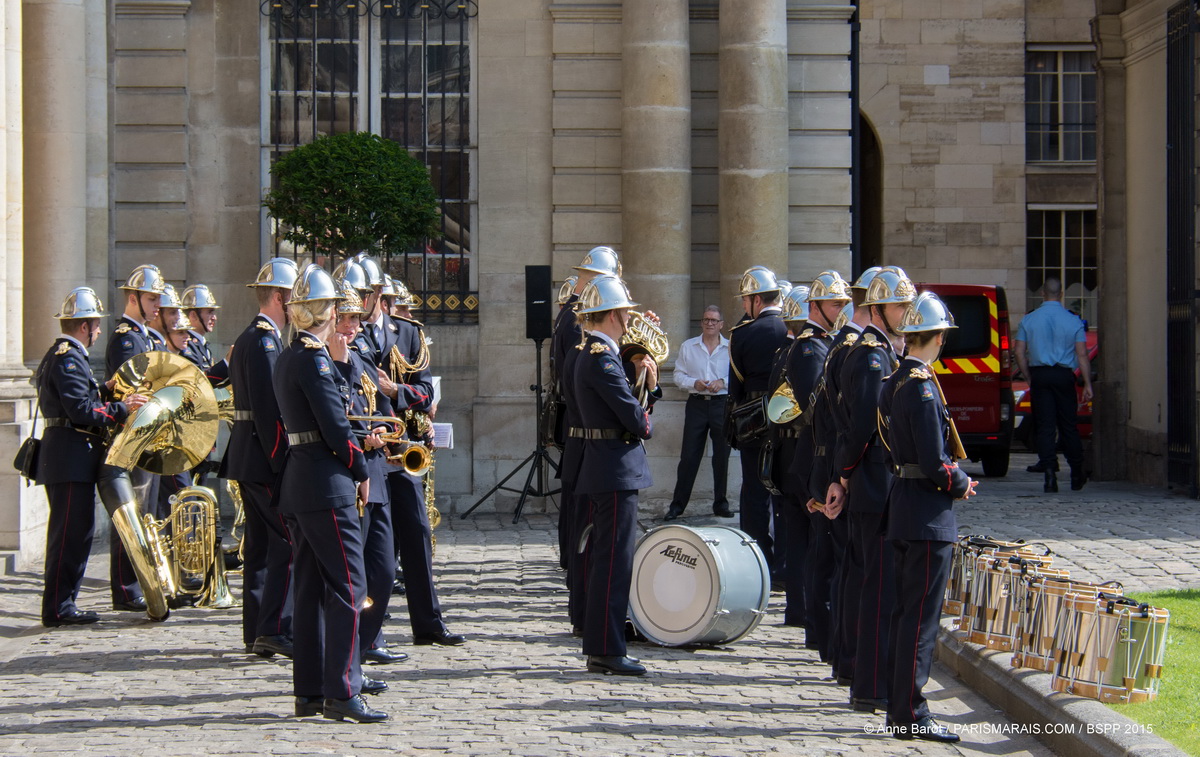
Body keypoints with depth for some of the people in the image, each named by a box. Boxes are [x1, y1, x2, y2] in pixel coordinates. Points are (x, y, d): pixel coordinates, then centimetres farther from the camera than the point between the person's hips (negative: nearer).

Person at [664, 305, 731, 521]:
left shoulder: (731, 348, 4)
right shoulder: (687, 347, 10)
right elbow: (678, 375, 8)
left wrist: (723, 382, -13)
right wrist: (694, 383, -10)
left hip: (723, 404, 0)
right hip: (696, 404, 0)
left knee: (722, 456, 5)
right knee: (689, 456, -2)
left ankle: (720, 503, 15)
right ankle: (677, 504, 3)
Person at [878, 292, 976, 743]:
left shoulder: (893, 383, 10)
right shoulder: (923, 389, -18)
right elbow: (935, 462, -21)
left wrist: (953, 478, 15)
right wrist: (962, 485, -3)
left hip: (901, 503, 10)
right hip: (928, 516, -10)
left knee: (904, 612, 14)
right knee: (921, 616, -5)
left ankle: (898, 707, 20)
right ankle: (911, 716, -2)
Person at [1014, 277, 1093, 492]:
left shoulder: (1028, 320, 3)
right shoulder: (1074, 321, -1)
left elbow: (1019, 352, 0)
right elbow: (1082, 355, -4)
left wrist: (1029, 377, 10)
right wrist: (1087, 384, -1)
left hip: (1039, 375, 0)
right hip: (1064, 376, 0)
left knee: (1045, 426, 0)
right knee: (1069, 426, 8)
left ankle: (1050, 472, -12)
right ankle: (1077, 474, 14)